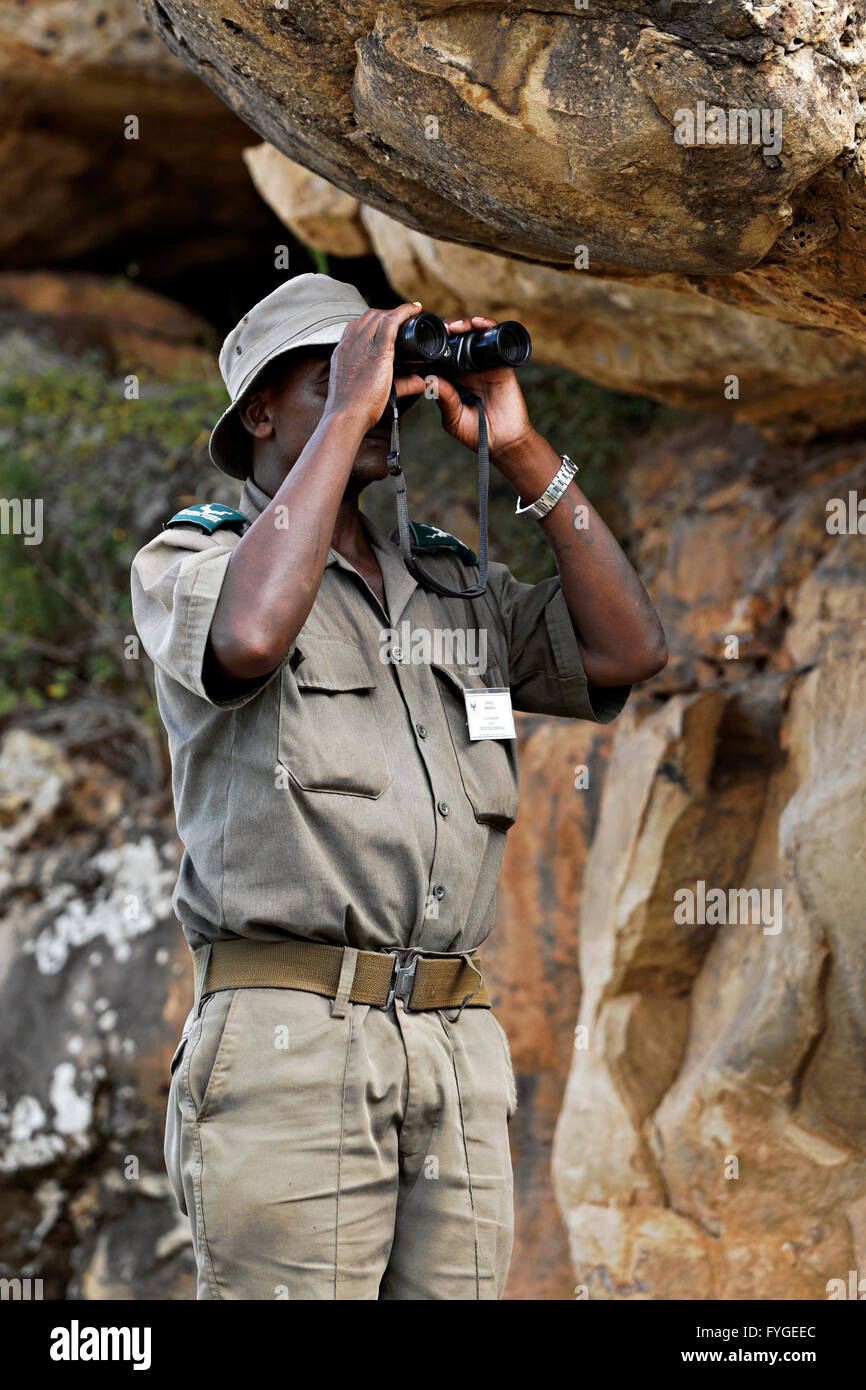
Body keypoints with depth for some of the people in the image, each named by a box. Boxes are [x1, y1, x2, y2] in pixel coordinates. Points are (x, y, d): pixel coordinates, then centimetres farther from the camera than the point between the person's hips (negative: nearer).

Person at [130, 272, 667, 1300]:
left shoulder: (451, 586, 23)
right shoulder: (187, 562, 6)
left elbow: (626, 650, 9)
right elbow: (251, 636, -19)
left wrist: (521, 451, 7)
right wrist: (347, 414, -10)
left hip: (460, 1059, 6)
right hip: (287, 1035, -5)